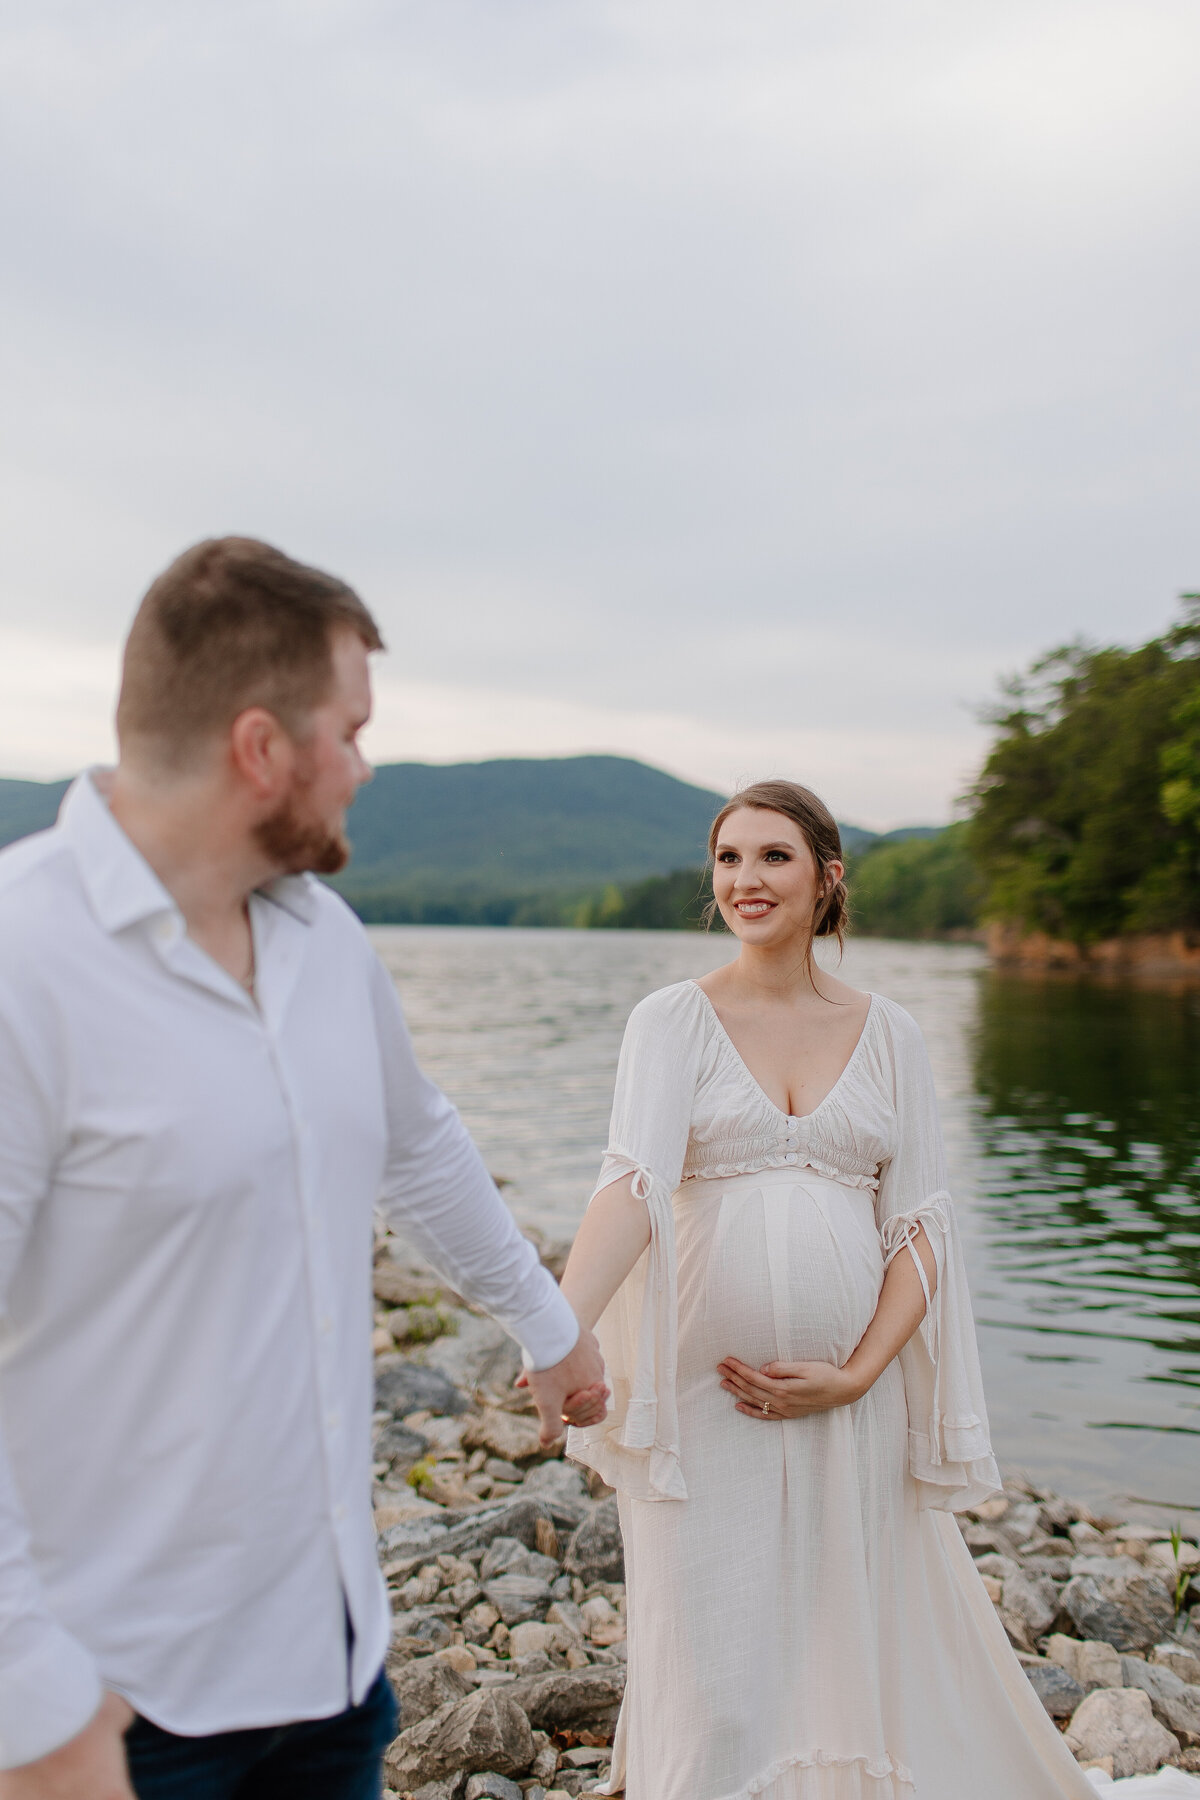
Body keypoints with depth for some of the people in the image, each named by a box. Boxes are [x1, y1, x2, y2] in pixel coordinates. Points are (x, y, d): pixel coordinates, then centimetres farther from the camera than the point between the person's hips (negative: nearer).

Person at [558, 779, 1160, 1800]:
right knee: (716, 1681, 3)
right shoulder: (673, 1021, -1)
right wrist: (561, 1329, -31)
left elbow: (919, 1225, 3)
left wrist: (856, 1374, -9)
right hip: (708, 1396, -2)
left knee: (858, 1649, 14)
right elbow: (634, 1182, -15)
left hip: (853, 1399, 2)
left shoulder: (887, 1033, 6)